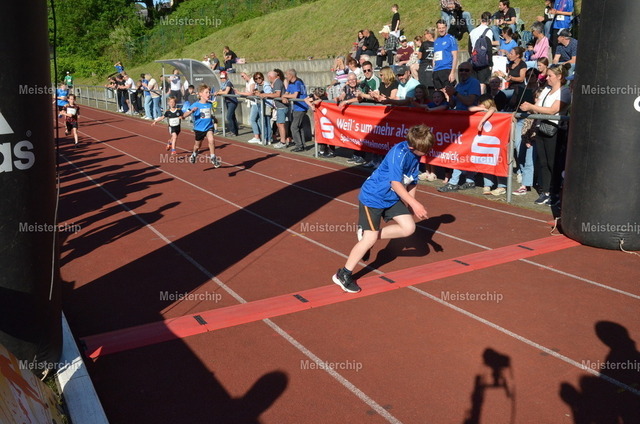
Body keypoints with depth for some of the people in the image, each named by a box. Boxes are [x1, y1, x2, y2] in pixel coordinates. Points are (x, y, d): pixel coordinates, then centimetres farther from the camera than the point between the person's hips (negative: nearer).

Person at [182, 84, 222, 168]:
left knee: (211, 140, -27)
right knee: (197, 145, 19)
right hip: (199, 128, -1)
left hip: (209, 127, 1)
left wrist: (213, 117, 3)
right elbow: (184, 116, -20)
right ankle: (194, 154, 52)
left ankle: (213, 157, -13)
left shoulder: (210, 104, -1)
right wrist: (191, 111, -34)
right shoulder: (195, 105, -14)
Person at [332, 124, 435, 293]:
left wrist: (410, 206, 3)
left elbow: (412, 182, 7)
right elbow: (396, 184, -33)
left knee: (409, 228, -2)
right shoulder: (399, 153, -28)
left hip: (392, 197, 8)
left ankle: (367, 235, 12)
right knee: (370, 238, -9)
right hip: (372, 197, -8)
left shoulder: (416, 155, -2)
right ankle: (343, 275, 5)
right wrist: (415, 204, -37)